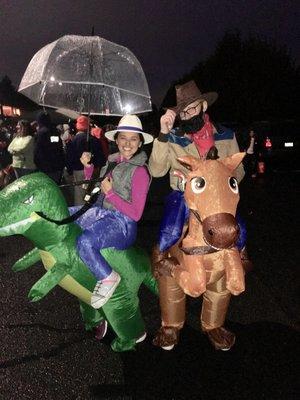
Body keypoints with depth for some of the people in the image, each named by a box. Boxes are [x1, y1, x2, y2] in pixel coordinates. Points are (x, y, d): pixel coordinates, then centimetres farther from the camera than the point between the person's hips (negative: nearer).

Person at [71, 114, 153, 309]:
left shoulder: (140, 171, -14)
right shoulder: (113, 160, 7)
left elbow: (136, 214, -16)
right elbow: (94, 189, 19)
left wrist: (110, 192, -17)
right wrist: (88, 166, 6)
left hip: (122, 223, -8)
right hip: (101, 212, 8)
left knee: (85, 241, -34)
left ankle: (108, 278, -8)